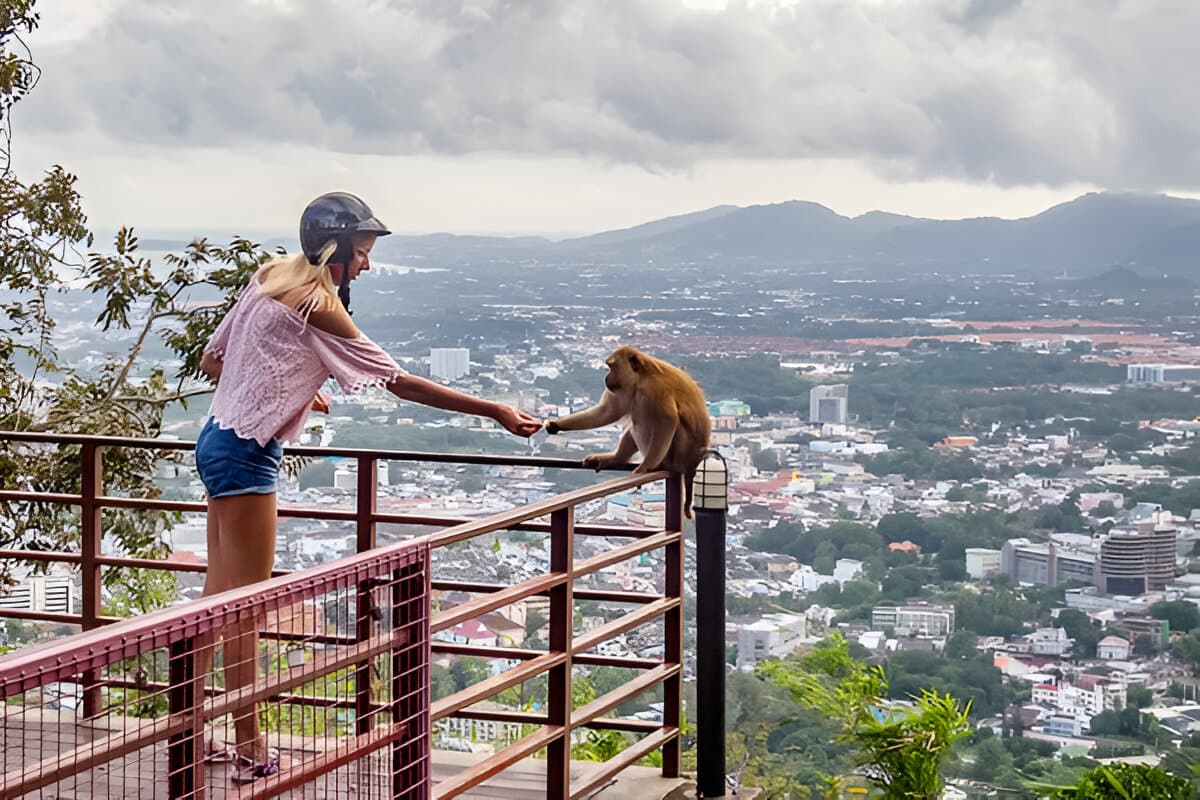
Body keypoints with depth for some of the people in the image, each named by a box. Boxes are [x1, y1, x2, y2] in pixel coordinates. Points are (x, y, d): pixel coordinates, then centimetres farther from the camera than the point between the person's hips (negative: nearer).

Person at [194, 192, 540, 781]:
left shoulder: (271, 276, 9)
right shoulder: (318, 305, -17)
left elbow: (212, 360, 15)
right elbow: (398, 381, -19)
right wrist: (493, 410, -18)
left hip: (221, 440, 9)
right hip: (245, 453, -9)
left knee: (219, 598, 15)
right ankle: (248, 751, 5)